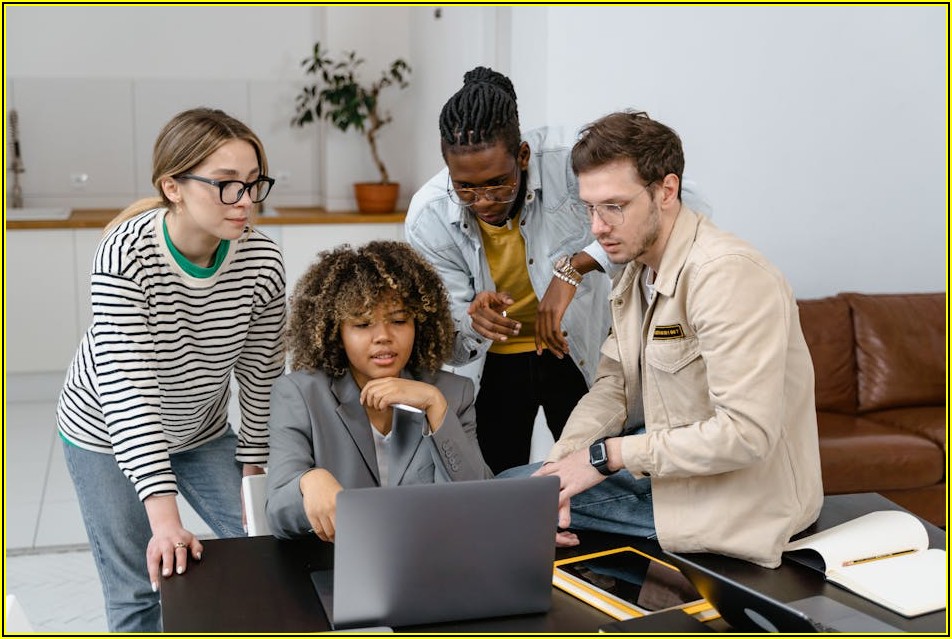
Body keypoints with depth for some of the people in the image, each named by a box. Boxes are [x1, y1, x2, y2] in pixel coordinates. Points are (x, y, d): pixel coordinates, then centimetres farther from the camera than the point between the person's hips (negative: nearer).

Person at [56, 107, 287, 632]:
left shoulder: (262, 261, -20)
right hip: (108, 435, -3)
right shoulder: (126, 255, -31)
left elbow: (261, 373, -7)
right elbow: (127, 388, -35)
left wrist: (254, 465, -1)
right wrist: (164, 517, -40)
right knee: (136, 590, 3)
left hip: (202, 430, 4)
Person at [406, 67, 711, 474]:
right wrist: (472, 322, -39)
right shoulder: (427, 219, -21)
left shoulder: (565, 158, -28)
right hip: (495, 361, 1)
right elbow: (449, 344, -14)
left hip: (579, 349, -1)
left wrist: (575, 265, -42)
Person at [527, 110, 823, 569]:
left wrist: (608, 455, -23)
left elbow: (745, 434, -30)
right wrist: (559, 466, -12)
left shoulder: (728, 276, -26)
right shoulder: (636, 269, 6)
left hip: (740, 497, -9)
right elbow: (613, 385, 7)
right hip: (665, 461, 9)